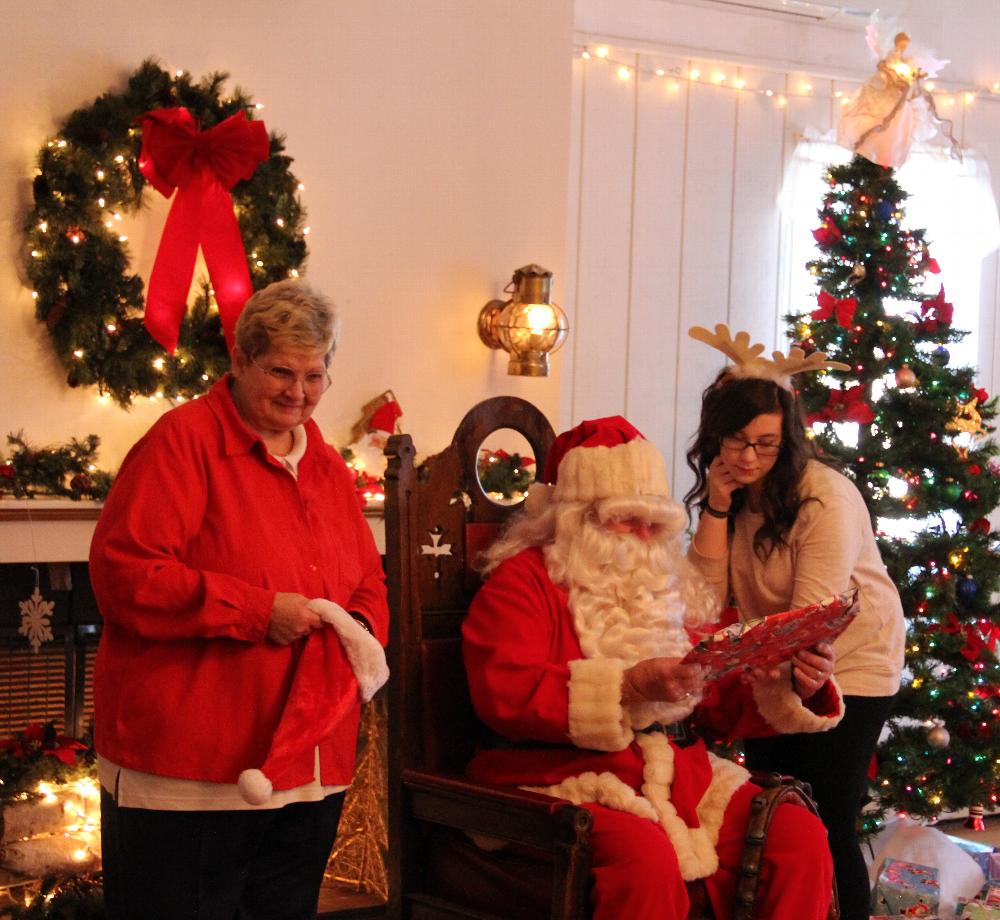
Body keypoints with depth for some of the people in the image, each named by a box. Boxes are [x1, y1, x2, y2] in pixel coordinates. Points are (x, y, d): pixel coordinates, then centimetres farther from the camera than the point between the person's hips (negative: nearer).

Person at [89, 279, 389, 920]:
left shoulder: (328, 468, 15)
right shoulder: (185, 439, -8)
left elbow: (369, 582, 23)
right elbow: (124, 573, -17)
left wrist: (359, 628, -2)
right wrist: (259, 612, -18)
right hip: (187, 768, -7)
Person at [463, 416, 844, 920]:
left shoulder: (668, 585, 20)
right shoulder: (523, 579, 2)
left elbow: (721, 705, 20)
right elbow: (503, 694, -15)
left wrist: (792, 691, -1)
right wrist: (628, 687, -23)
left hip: (681, 772, 6)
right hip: (568, 775, -6)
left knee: (802, 835, -16)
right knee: (647, 859, -36)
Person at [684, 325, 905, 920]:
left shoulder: (826, 496, -22)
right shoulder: (730, 492, -2)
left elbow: (812, 615, -27)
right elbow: (707, 596, -10)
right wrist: (717, 508, -19)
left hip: (850, 663, -6)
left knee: (826, 827, -7)